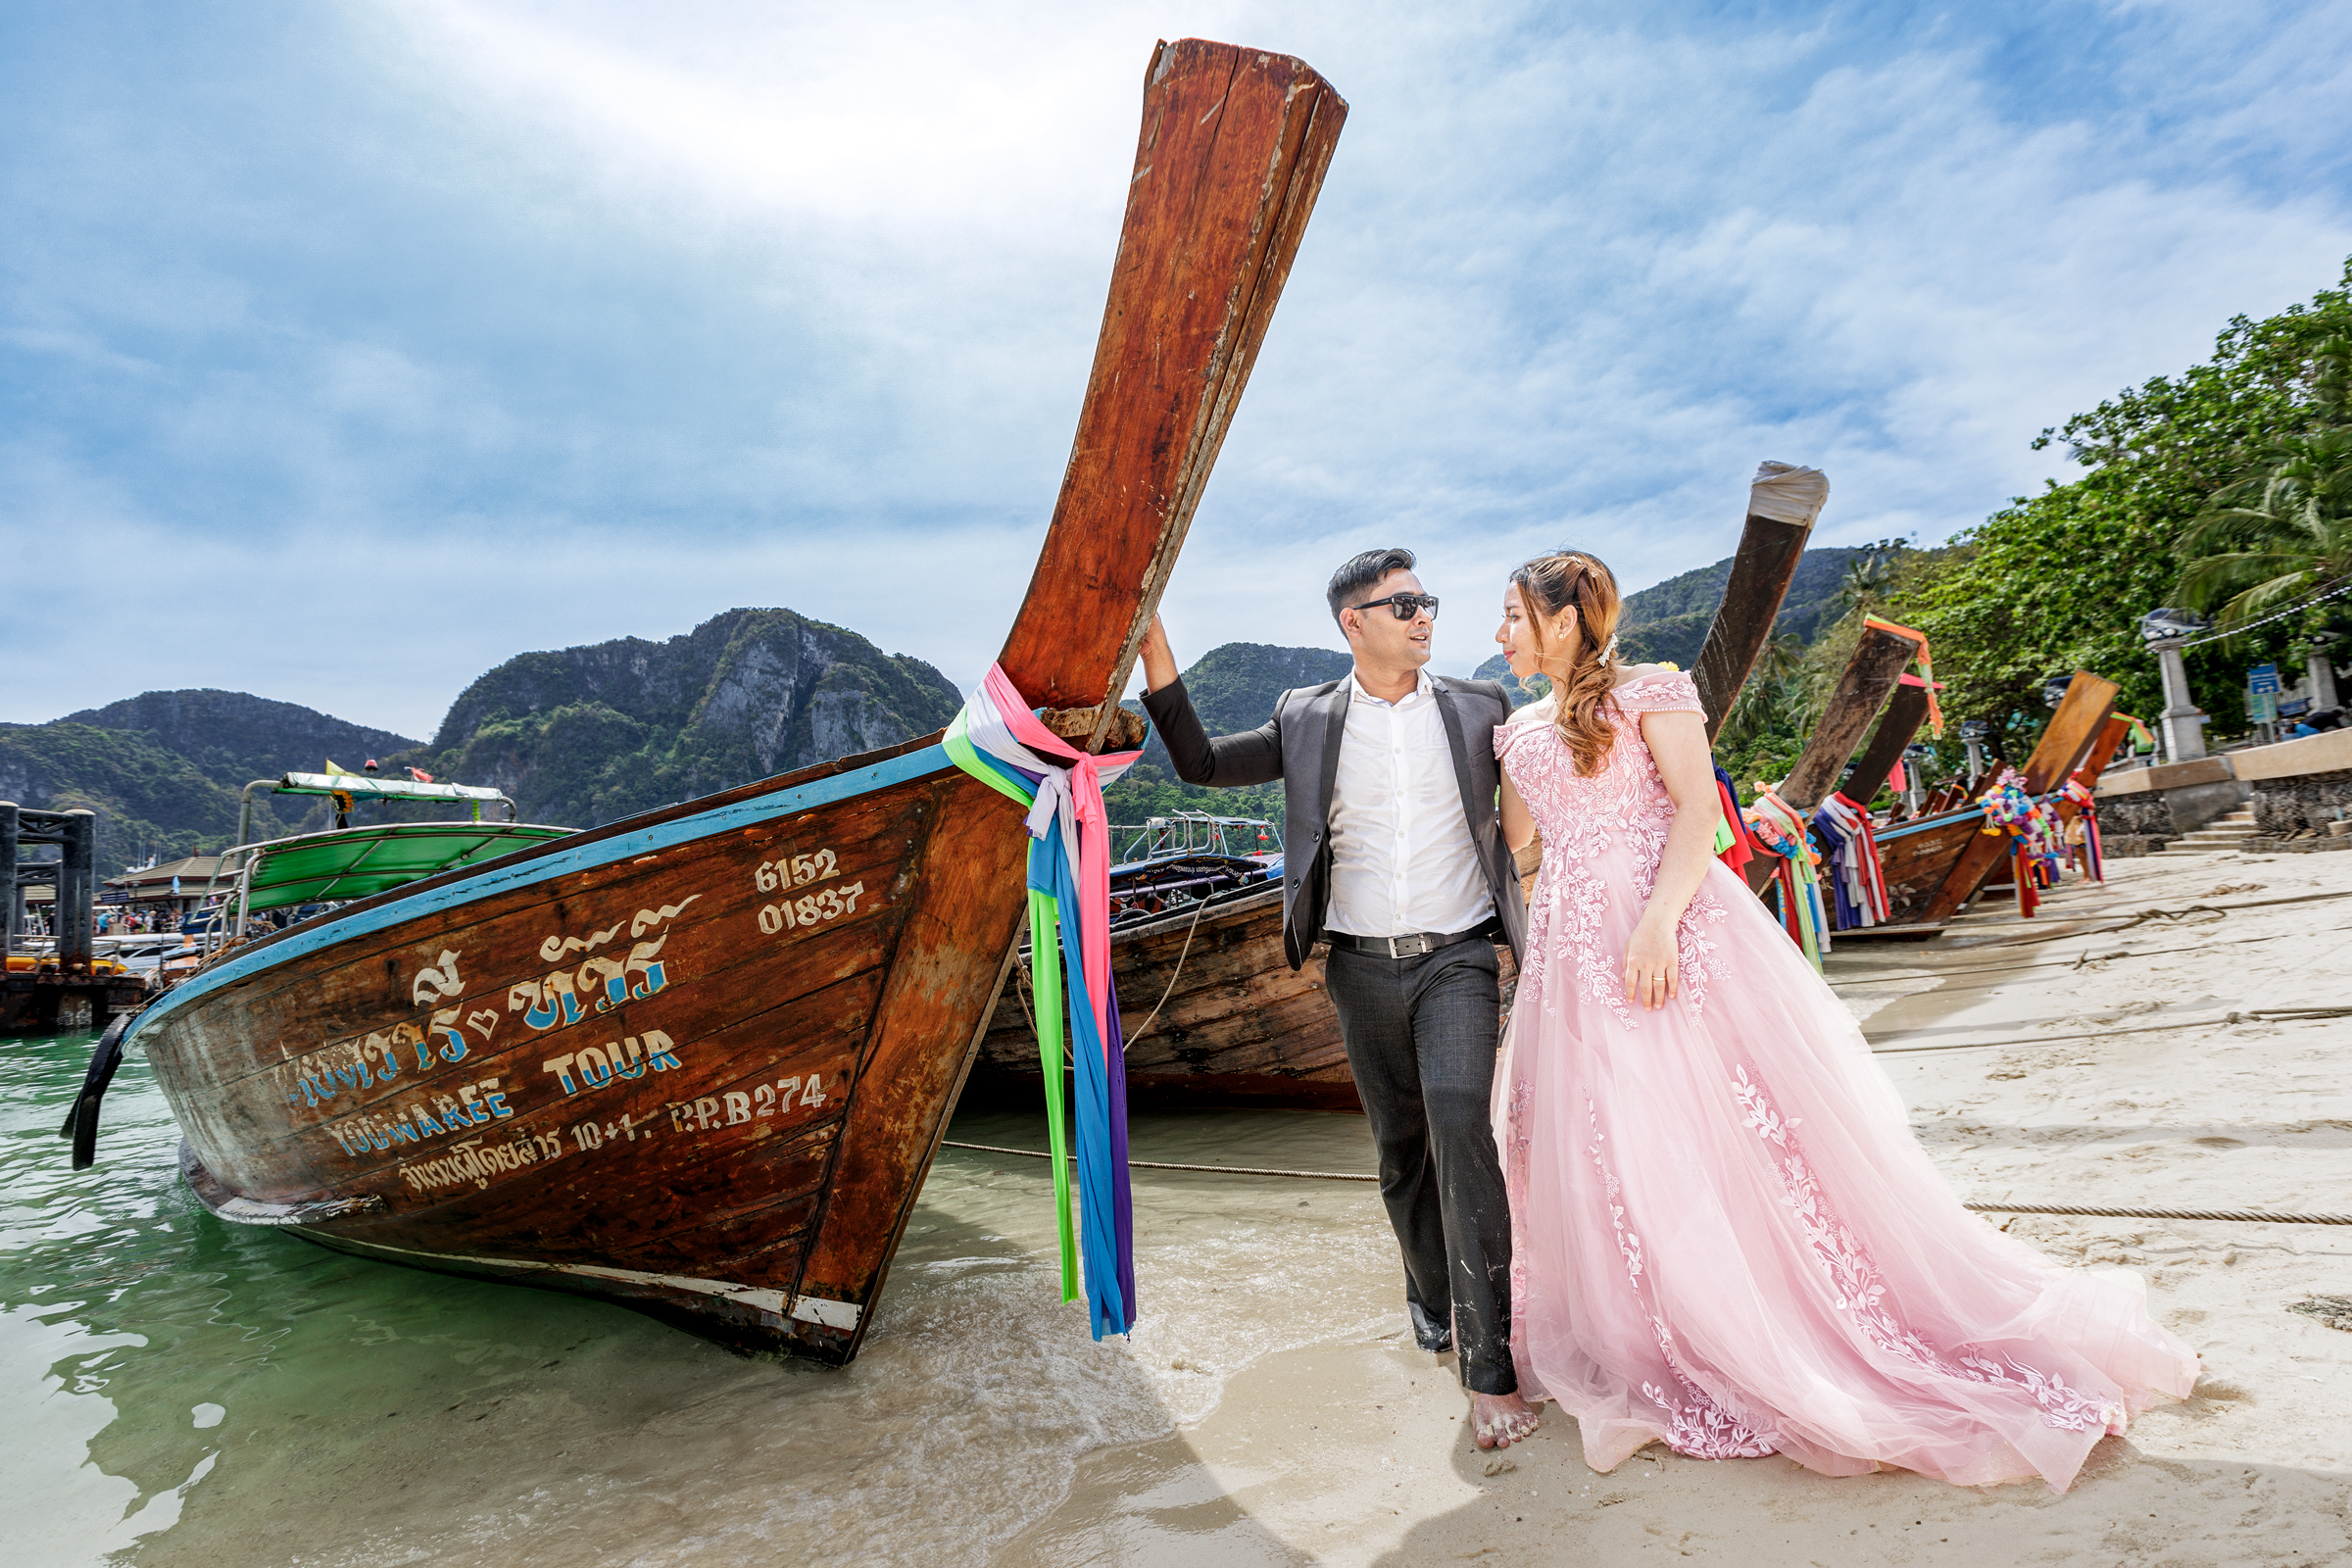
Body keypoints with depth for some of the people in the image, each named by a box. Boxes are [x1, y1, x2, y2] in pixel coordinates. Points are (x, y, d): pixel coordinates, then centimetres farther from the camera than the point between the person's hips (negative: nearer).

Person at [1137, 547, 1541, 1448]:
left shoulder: (1480, 708, 5)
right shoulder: (1307, 720, 5)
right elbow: (1202, 764, 6)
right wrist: (1152, 648, -2)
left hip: (1456, 958, -1)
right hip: (1363, 968, 2)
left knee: (1459, 1119, -21)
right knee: (1400, 1147, 12)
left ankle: (1490, 1364, -13)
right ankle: (1433, 1301, 37)